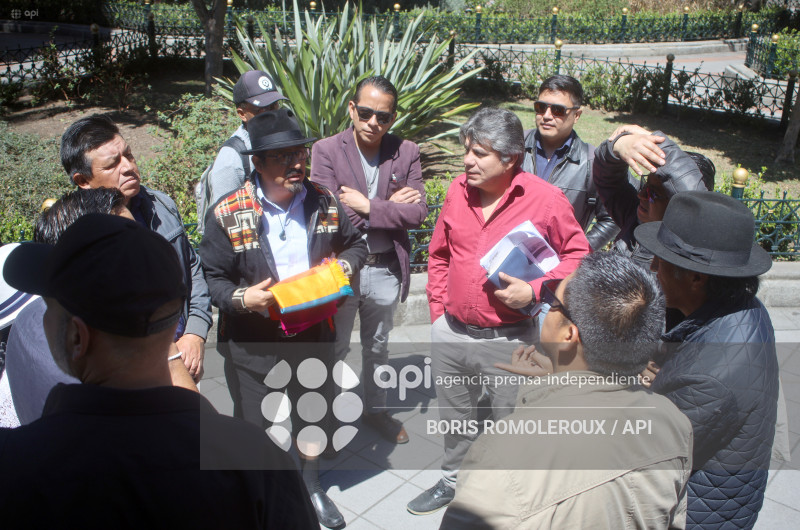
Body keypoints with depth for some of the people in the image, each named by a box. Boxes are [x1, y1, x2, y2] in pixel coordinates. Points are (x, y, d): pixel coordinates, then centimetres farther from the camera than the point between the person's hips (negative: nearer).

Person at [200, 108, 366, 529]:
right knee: (255, 427, 14)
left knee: (313, 416, 23)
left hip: (313, 334, 4)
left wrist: (345, 265, -11)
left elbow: (355, 243, 10)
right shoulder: (227, 215, -16)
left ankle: (310, 484, 51)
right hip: (252, 342, -3)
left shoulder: (325, 202, -5)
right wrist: (242, 298, -27)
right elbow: (211, 278, -9)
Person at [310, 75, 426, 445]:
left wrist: (368, 206, -18)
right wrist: (389, 206, -15)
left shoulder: (406, 153, -3)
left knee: (378, 347, 22)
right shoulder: (325, 151, -10)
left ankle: (376, 408, 42)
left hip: (385, 269, 3)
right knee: (334, 349, 13)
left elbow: (418, 213, -11)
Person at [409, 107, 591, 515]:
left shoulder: (546, 199, -13)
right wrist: (438, 308, 9)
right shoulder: (457, 191, 0)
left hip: (509, 340, -4)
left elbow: (577, 256, -5)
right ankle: (452, 481, 47)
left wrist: (535, 291, -17)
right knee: (454, 418, 24)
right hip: (450, 333, 5)